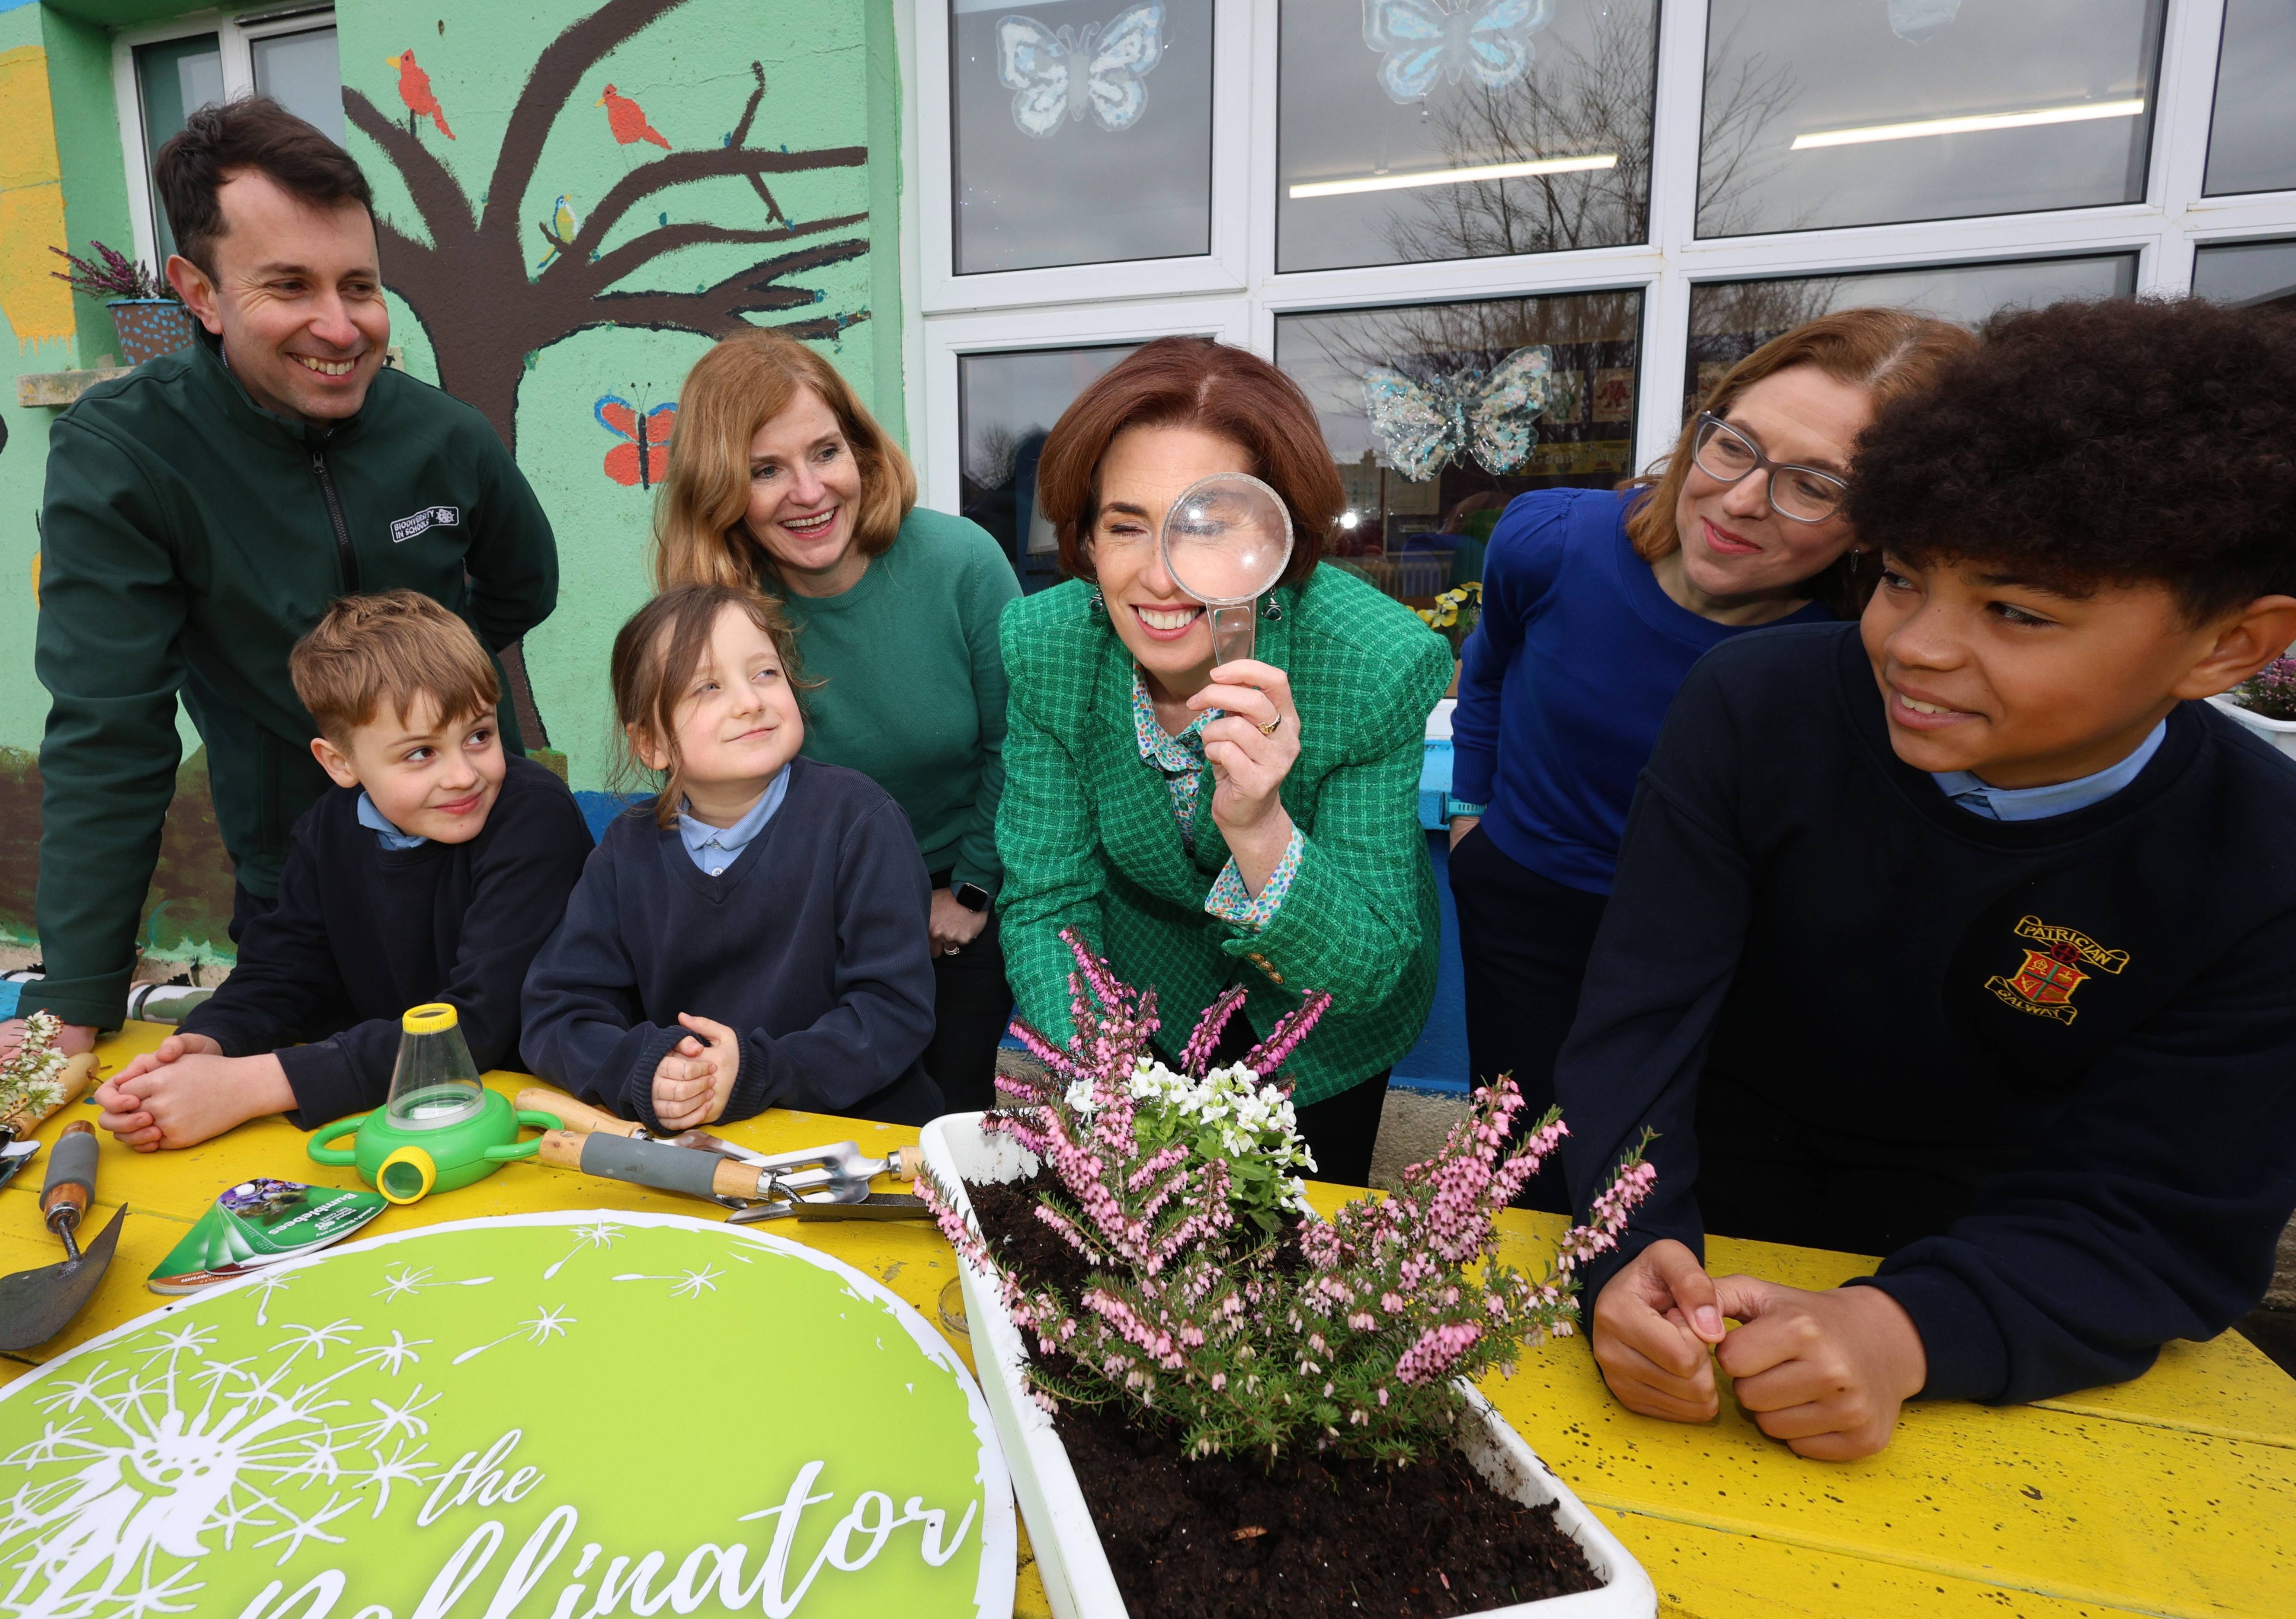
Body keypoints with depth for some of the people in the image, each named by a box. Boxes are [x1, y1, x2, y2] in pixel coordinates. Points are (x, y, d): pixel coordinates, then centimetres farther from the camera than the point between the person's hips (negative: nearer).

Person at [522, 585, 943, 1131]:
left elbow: (897, 1007, -10)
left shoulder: (857, 818, -6)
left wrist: (760, 1072, -20)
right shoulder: (628, 852, 5)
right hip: (685, 1149, 2)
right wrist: (643, 1072, -16)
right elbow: (555, 1011, 3)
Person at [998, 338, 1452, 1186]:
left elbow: (1368, 971, -30)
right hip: (1146, 996, 2)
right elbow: (1045, 902, -18)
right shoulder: (1044, 644, -25)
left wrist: (1259, 827, -48)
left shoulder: (1378, 662, -34)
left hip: (1321, 1031, -1)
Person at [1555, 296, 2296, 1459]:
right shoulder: (1752, 708, -18)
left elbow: (2159, 1223, -18)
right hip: (1702, 1219, 0)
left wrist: (1905, 1332, -37)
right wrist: (1633, 1258, -37)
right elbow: (1637, 1024, -19)